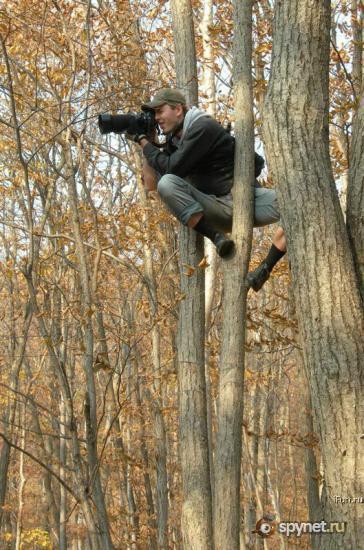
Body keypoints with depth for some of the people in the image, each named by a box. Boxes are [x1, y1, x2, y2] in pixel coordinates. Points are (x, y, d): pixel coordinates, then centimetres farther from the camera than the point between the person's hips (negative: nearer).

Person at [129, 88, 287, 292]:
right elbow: (152, 185, 11)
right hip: (218, 213, 5)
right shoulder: (174, 141, 13)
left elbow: (172, 168, -18)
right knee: (166, 183, -22)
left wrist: (145, 143, -5)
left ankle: (267, 267, -23)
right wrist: (146, 143, 7)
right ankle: (217, 238, -24)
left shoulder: (203, 127, -11)